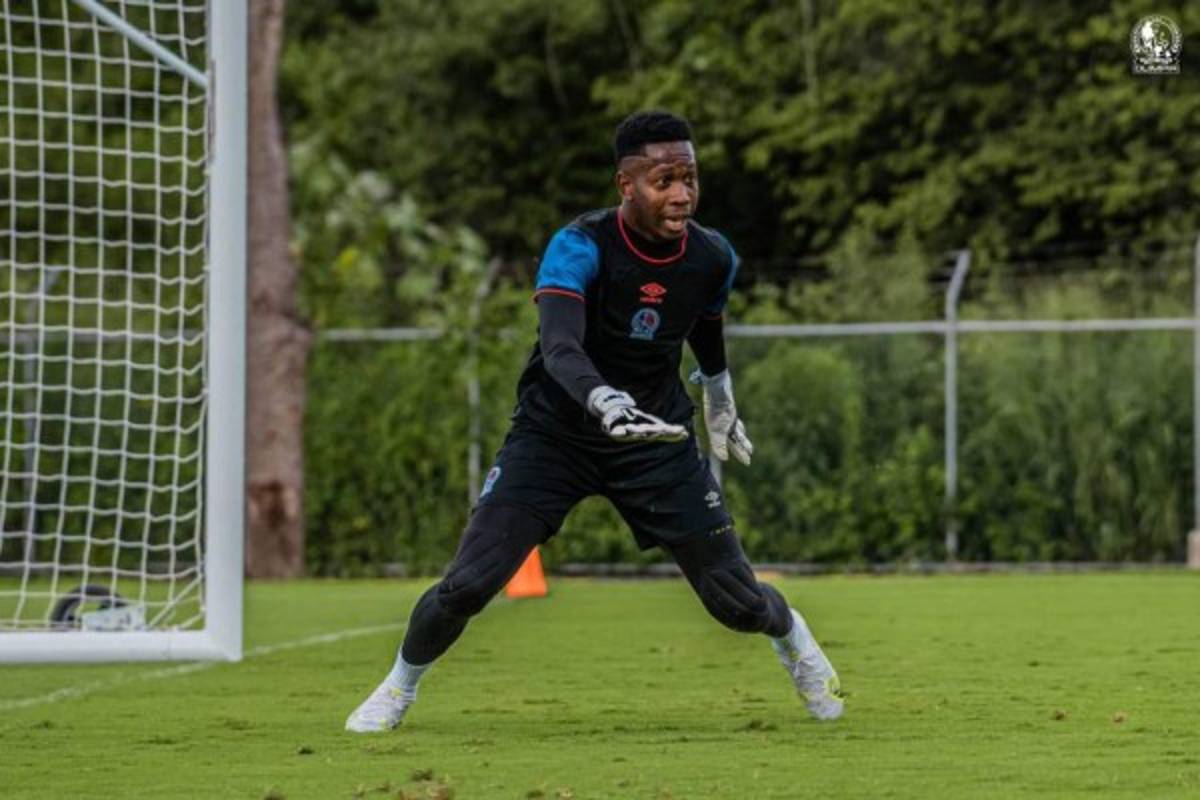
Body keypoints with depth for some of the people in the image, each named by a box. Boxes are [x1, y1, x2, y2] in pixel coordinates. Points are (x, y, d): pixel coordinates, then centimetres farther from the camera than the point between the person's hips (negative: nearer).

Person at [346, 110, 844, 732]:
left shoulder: (713, 258, -8)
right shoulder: (579, 249, -23)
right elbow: (560, 346, -39)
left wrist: (722, 409, 31)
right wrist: (606, 402, -58)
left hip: (659, 442, 3)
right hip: (555, 431, -3)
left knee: (737, 598, 2)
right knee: (467, 584, -13)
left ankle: (799, 646, 38)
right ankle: (399, 687, 16)